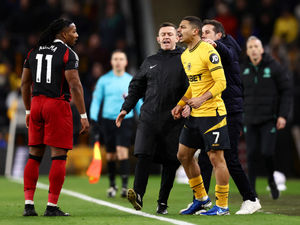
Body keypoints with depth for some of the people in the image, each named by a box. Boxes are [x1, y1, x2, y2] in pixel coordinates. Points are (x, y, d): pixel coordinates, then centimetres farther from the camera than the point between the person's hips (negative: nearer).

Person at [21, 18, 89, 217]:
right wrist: (83, 116, -11)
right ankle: (52, 206, -3)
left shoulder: (34, 51, 12)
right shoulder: (68, 54, -7)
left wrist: (28, 111, 25)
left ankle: (28, 204, 6)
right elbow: (75, 85, -14)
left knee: (34, 155, 10)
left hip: (37, 104, 6)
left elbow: (25, 84, 16)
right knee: (59, 156, -1)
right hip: (58, 104, -6)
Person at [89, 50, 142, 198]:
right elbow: (96, 100, 6)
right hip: (108, 120, 1)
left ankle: (125, 186, -17)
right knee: (110, 155, 6)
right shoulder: (104, 80, 4)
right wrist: (93, 117, -4)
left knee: (122, 151, -17)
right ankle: (112, 185, 23)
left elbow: (138, 102, 13)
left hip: (126, 120, -1)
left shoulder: (131, 81, 5)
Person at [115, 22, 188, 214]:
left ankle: (163, 202, 7)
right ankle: (138, 195, -20)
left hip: (173, 120, -2)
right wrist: (126, 108, 14)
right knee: (144, 155, -13)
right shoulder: (150, 62, 19)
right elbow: (136, 87, 23)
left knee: (170, 162, 0)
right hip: (149, 117, 2)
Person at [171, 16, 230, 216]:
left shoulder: (208, 51, -13)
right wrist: (180, 105, 13)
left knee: (216, 157, -6)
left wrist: (202, 99, -26)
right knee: (184, 155, 11)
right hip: (194, 115, 9)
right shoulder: (185, 56, 14)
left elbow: (221, 83, -15)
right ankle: (201, 199, 23)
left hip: (212, 113, -9)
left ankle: (222, 206, 1)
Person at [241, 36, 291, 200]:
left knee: (267, 152, -11)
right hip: (250, 120, 3)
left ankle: (271, 180, 17)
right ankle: (251, 189, 6)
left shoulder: (274, 67, -4)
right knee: (251, 154, -1)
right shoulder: (244, 70, 6)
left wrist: (283, 115, -10)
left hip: (269, 119, -3)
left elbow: (286, 91, -3)